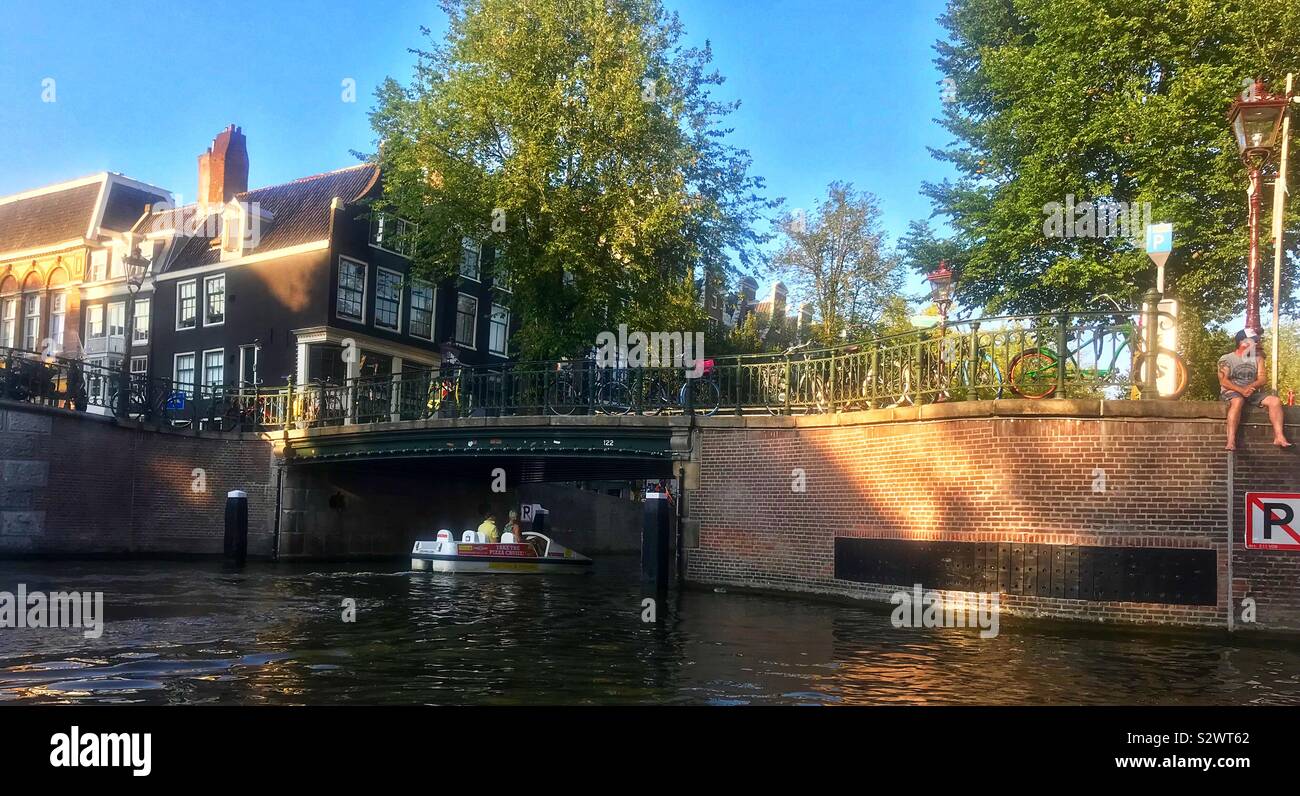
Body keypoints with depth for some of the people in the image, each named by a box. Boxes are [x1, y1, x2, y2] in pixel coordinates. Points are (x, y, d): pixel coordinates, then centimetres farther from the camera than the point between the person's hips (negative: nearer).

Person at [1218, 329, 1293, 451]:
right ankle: (1231, 441, -47)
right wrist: (1241, 390, -25)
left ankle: (1279, 437, -23)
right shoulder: (1226, 359, -2)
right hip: (1232, 391, -5)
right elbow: (1223, 381, -11)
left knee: (1275, 401, -19)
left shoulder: (1258, 358, 12)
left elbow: (1262, 378, 2)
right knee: (1237, 401, -39)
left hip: (1253, 392, 5)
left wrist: (1251, 386, -19)